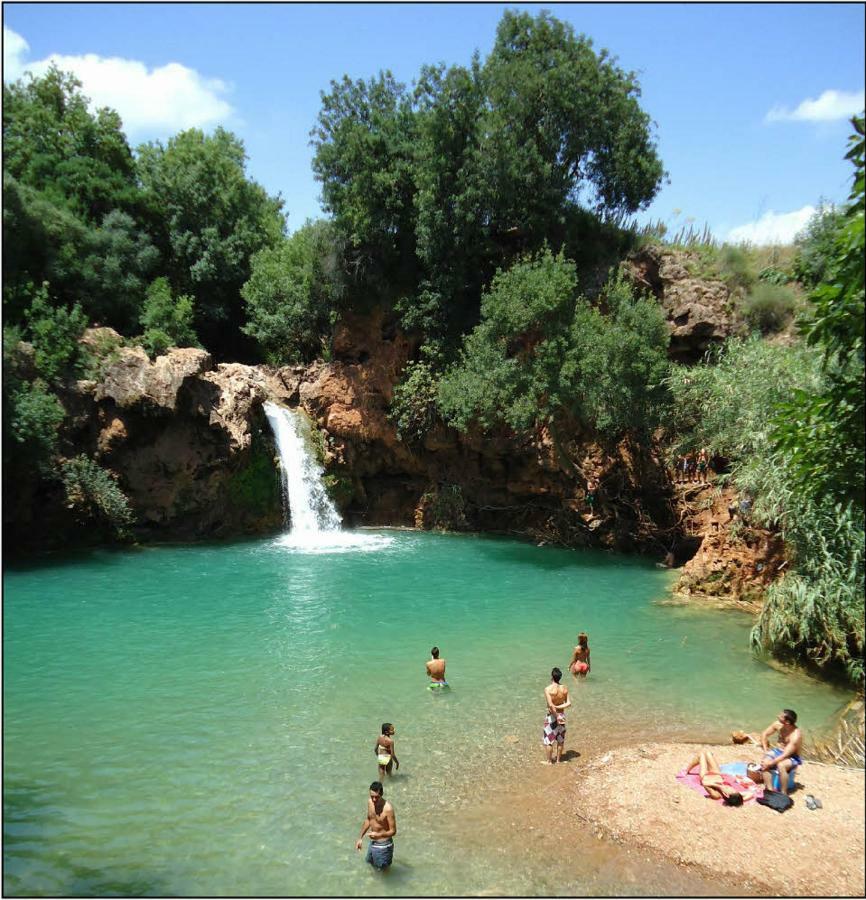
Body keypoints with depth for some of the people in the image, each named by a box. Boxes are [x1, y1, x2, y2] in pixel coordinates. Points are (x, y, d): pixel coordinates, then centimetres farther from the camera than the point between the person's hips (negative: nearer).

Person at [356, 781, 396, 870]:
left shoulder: (388, 808, -28)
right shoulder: (370, 802, -8)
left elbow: (393, 831, -22)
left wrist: (378, 835, -37)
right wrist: (361, 838, 11)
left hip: (383, 845, -7)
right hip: (372, 843, 7)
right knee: (370, 862, 29)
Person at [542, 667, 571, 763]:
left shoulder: (548, 689, -20)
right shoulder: (564, 688, -5)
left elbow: (551, 705, -26)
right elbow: (568, 703, -9)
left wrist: (557, 716, -18)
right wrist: (557, 707, -12)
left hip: (552, 716, -5)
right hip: (561, 715, 5)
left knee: (549, 740, 9)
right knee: (560, 739, 18)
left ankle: (549, 761, 18)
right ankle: (558, 759, 30)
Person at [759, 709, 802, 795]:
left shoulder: (796, 735, -30)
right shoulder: (778, 724, -11)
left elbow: (785, 755, -31)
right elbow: (764, 734, 6)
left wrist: (770, 763, -30)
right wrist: (766, 750, -5)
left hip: (792, 758, -6)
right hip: (778, 751, 6)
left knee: (781, 765, -38)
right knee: (765, 761, -25)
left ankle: (784, 794, -24)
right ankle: (770, 790, -25)